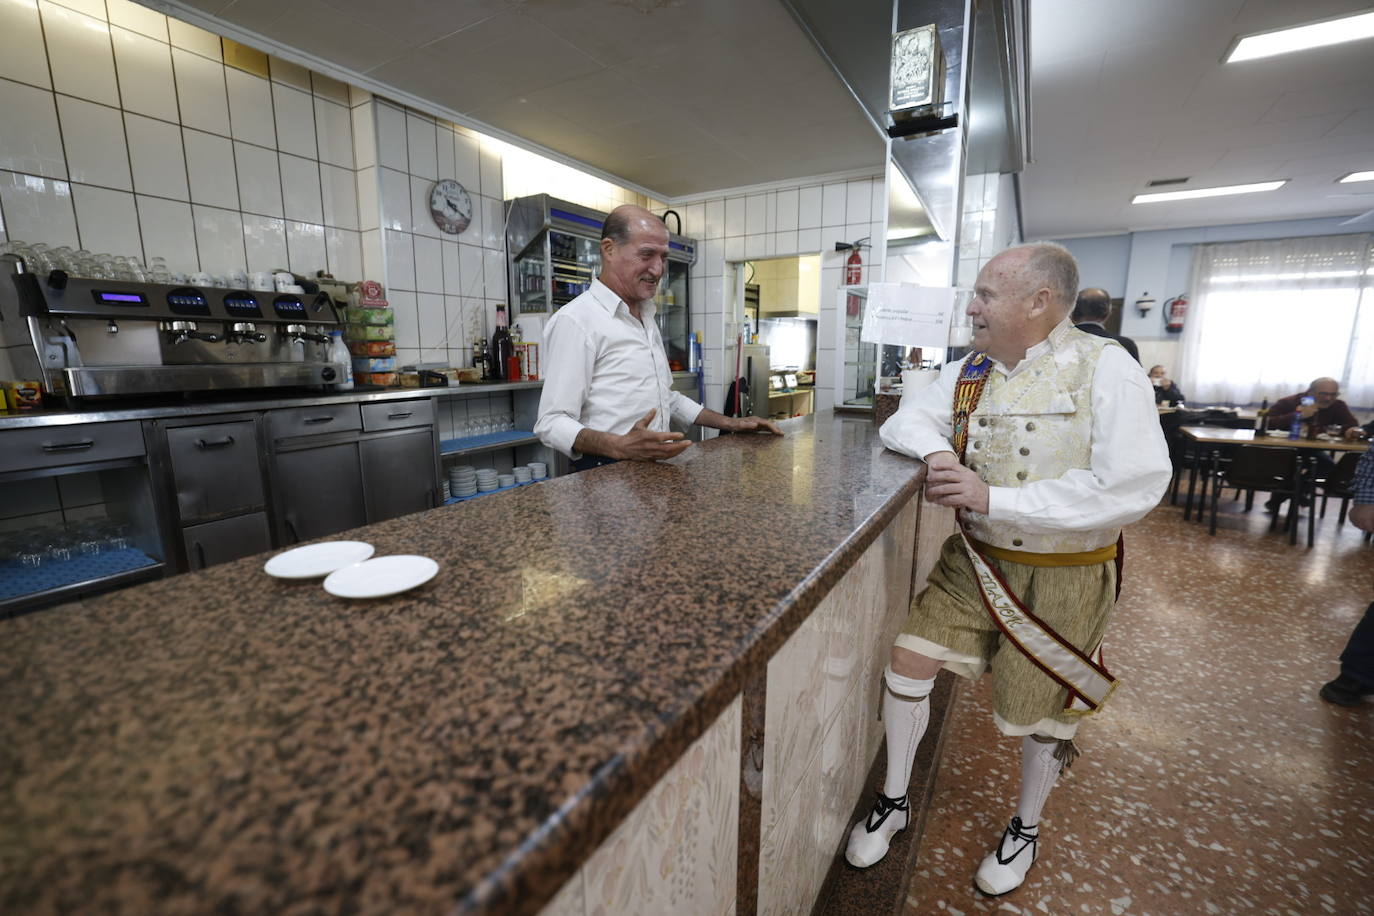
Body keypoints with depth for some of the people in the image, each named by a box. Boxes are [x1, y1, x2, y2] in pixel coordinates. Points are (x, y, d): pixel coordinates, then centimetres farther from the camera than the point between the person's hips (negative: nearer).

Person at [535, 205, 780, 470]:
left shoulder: (646, 317, 16)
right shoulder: (575, 320, -11)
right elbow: (552, 423, -15)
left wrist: (728, 423, 17)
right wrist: (620, 446, -31)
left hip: (657, 465, 7)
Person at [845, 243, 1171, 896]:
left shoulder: (1105, 368, -15)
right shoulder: (970, 372, 1)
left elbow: (1136, 486, -23)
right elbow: (902, 422, 7)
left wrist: (994, 498, -28)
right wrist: (937, 451, -17)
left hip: (1064, 576, -3)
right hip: (976, 560, 4)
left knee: (1041, 712, 14)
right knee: (909, 659, -2)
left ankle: (1025, 828, 45)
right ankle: (893, 801, 24)